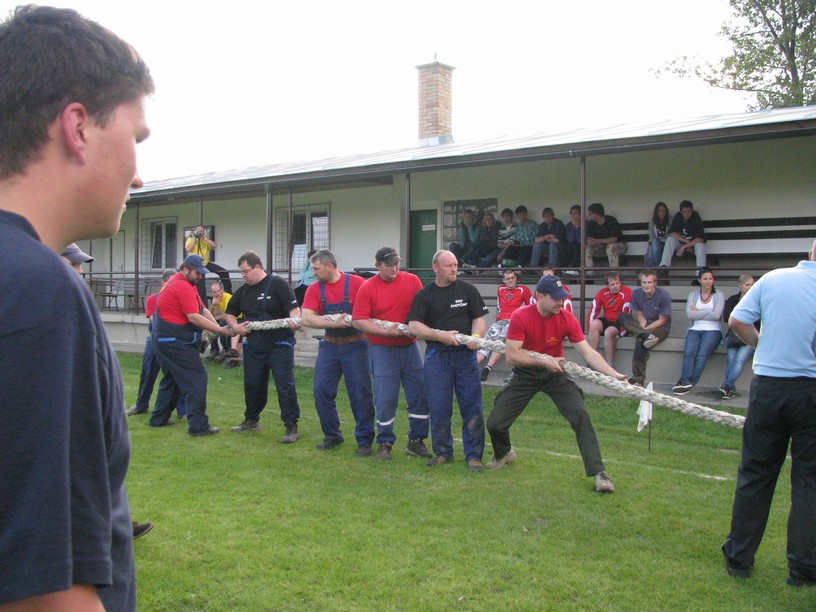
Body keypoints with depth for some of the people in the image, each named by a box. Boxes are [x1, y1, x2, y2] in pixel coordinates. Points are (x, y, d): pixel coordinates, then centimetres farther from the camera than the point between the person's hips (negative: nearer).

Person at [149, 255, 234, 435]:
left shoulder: (183, 284, 16)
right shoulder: (183, 287, -17)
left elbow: (203, 310, 9)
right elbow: (194, 317, -21)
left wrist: (218, 327, -4)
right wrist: (220, 330, -17)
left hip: (164, 339, 11)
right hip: (175, 342, -11)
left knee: (172, 379, 21)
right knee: (197, 379, -9)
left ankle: (158, 419, 28)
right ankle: (198, 426, -9)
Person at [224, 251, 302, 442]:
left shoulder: (278, 284, -8)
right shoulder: (243, 290, 10)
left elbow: (294, 308, -13)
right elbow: (229, 313, 20)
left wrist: (293, 320, -35)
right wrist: (235, 327, 0)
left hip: (279, 345, -6)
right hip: (253, 346, 6)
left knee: (285, 386, -7)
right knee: (252, 385, 15)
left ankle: (291, 426, 0)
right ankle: (252, 420, 34)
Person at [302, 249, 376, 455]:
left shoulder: (356, 283, -10)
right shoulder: (314, 289, 0)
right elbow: (307, 318, -12)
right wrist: (335, 323, -22)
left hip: (355, 344, -4)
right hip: (329, 345, 4)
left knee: (360, 394, -1)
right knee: (322, 391, 4)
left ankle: (365, 440, 11)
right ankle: (332, 436, 22)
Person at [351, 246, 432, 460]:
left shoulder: (412, 280, 2)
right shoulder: (367, 288, -7)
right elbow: (358, 320, -11)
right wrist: (386, 331, -19)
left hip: (410, 347, 3)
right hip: (382, 350, -3)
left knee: (420, 396, 5)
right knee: (385, 400, 0)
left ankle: (416, 442, 20)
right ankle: (384, 443, 17)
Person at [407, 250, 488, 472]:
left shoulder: (468, 290, 7)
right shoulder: (424, 295, 6)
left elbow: (479, 319, 6)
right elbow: (413, 326, -3)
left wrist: (475, 336, -16)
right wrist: (440, 335, -15)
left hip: (465, 354, 0)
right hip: (436, 355, 0)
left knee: (471, 406, -1)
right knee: (439, 407, 4)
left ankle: (474, 455, 8)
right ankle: (442, 452, 20)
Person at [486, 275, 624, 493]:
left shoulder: (567, 319, -15)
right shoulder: (520, 317, -20)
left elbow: (588, 352, -17)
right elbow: (512, 356, -22)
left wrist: (614, 374, -29)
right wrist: (542, 361, -32)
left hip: (555, 373, 1)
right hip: (525, 375, 0)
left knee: (581, 415, -20)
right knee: (495, 424, -1)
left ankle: (598, 473, -10)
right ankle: (504, 453, 35)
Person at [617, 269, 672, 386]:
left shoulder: (664, 295, -13)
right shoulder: (636, 293, 1)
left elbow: (662, 320, -11)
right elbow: (640, 315, 2)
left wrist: (645, 328, -21)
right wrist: (642, 329, -18)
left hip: (660, 328, -6)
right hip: (644, 326, 6)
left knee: (640, 342, -34)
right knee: (621, 316, -16)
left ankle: (638, 379, -28)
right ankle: (646, 336, -38)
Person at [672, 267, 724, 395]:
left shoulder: (718, 295, 11)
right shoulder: (693, 295, 17)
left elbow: (716, 315, -4)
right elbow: (690, 314, 0)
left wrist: (698, 312, 1)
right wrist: (709, 312, -2)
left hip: (713, 330, -2)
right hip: (695, 329, 2)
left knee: (702, 355, -28)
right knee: (689, 352, -28)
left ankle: (686, 383, -36)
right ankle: (686, 382, -39)